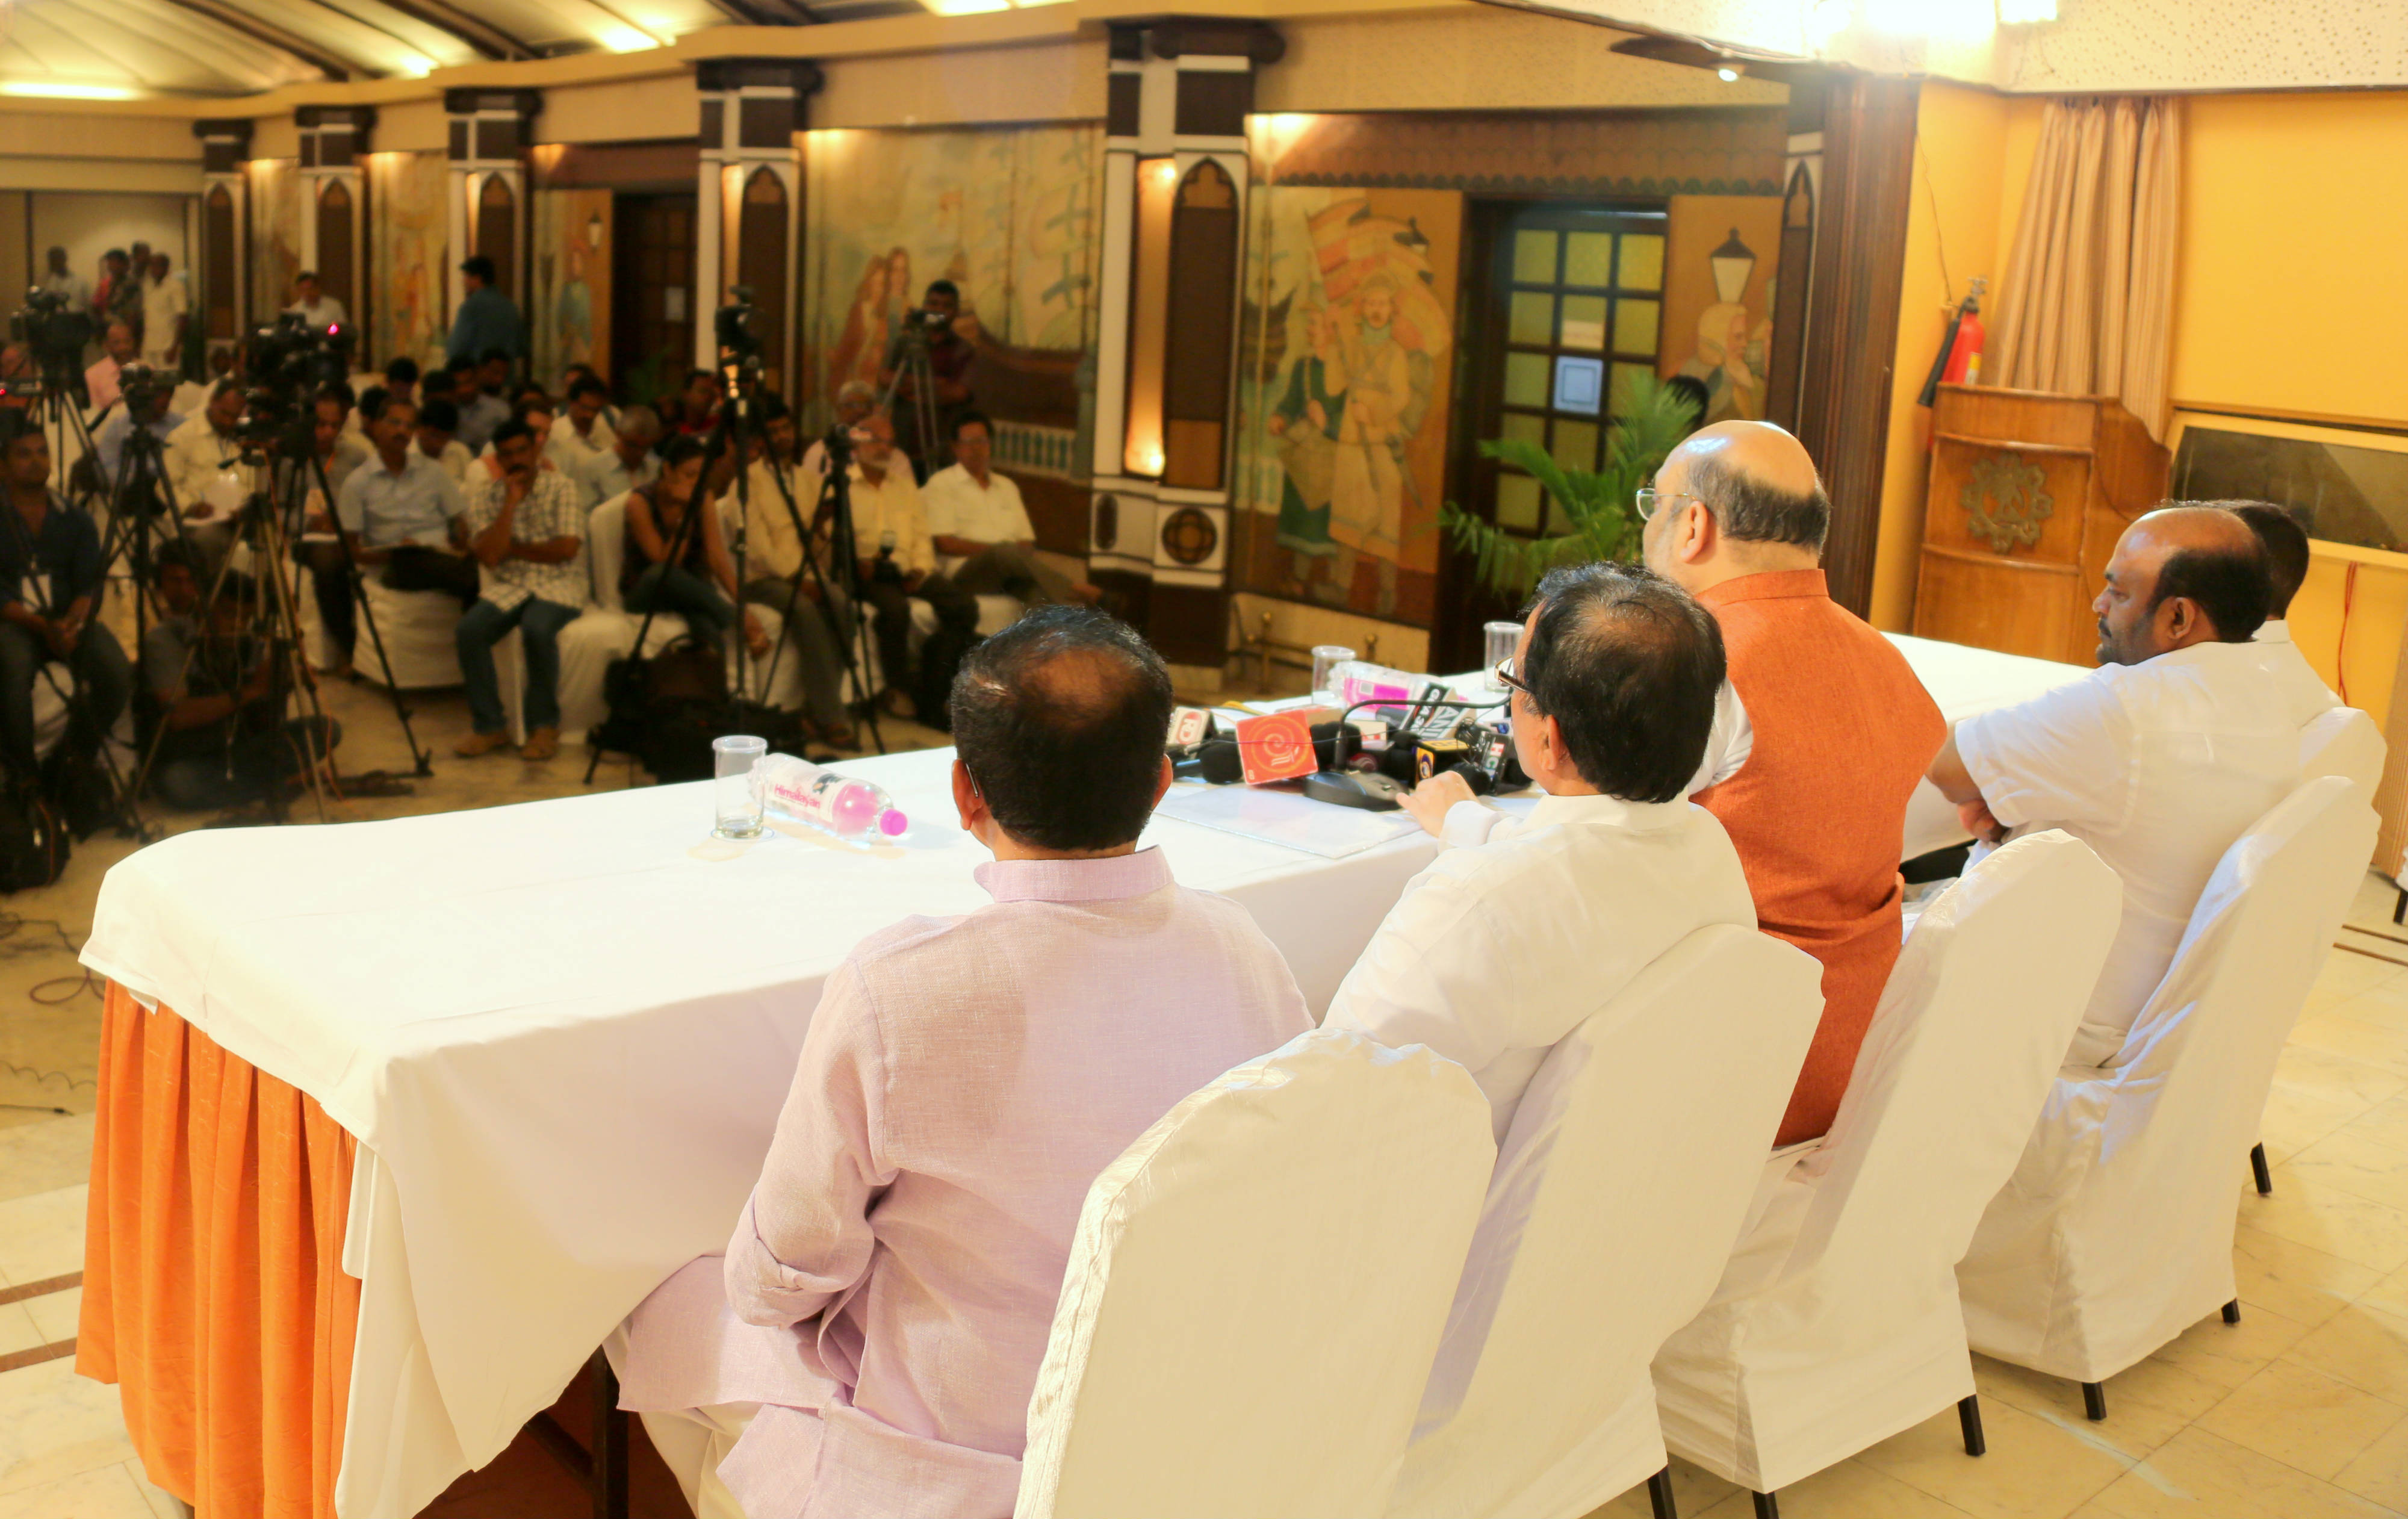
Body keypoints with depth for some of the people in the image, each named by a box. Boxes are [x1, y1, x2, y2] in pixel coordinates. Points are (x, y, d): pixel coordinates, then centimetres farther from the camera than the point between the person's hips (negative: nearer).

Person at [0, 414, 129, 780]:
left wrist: (71, 623, -18)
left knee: (117, 671, -26)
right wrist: (41, 626, -20)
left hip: (69, 618, 3)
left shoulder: (75, 520, 11)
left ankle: (78, 760, -2)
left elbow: (91, 585, 2)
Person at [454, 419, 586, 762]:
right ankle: (489, 725, -10)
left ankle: (544, 726, -16)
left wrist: (513, 548, -7)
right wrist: (511, 502, -12)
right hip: (508, 586, 3)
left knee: (537, 629, -34)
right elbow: (488, 556, -9)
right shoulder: (484, 494, 5)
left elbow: (567, 549, -12)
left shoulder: (560, 487, -1)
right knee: (470, 629, -25)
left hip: (559, 584, -3)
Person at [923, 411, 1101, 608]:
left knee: (1040, 589, -32)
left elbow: (1027, 542, 20)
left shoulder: (1007, 486, 27)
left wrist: (1018, 553, -6)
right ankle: (1078, 591, -40)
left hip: (1009, 573, 5)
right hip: (968, 573, -4)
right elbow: (944, 543, -3)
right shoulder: (941, 484, 10)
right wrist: (996, 549, -9)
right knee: (1004, 552, -37)